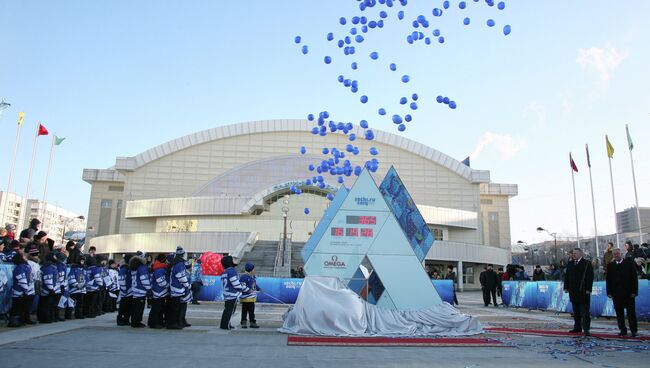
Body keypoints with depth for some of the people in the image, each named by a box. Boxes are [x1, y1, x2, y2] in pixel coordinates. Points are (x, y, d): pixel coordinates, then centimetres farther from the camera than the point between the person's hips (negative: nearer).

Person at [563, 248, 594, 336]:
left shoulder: (587, 263, -4)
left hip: (583, 292, -6)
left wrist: (588, 289, -14)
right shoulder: (570, 264, 13)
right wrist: (566, 287, 7)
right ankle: (577, 327, 18)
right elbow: (566, 276, 14)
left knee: (584, 311, -3)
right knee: (576, 311, 11)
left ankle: (586, 329, 0)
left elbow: (590, 277, -9)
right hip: (573, 291, 6)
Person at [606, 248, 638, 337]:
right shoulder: (610, 265, 7)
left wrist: (634, 291, -8)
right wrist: (609, 292, 1)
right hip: (616, 293, 2)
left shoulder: (629, 263, 2)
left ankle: (633, 330, 11)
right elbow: (608, 279, 7)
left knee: (631, 312, 3)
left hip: (628, 293, -2)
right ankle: (623, 330, 12)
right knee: (619, 313, 5)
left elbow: (634, 277, -1)